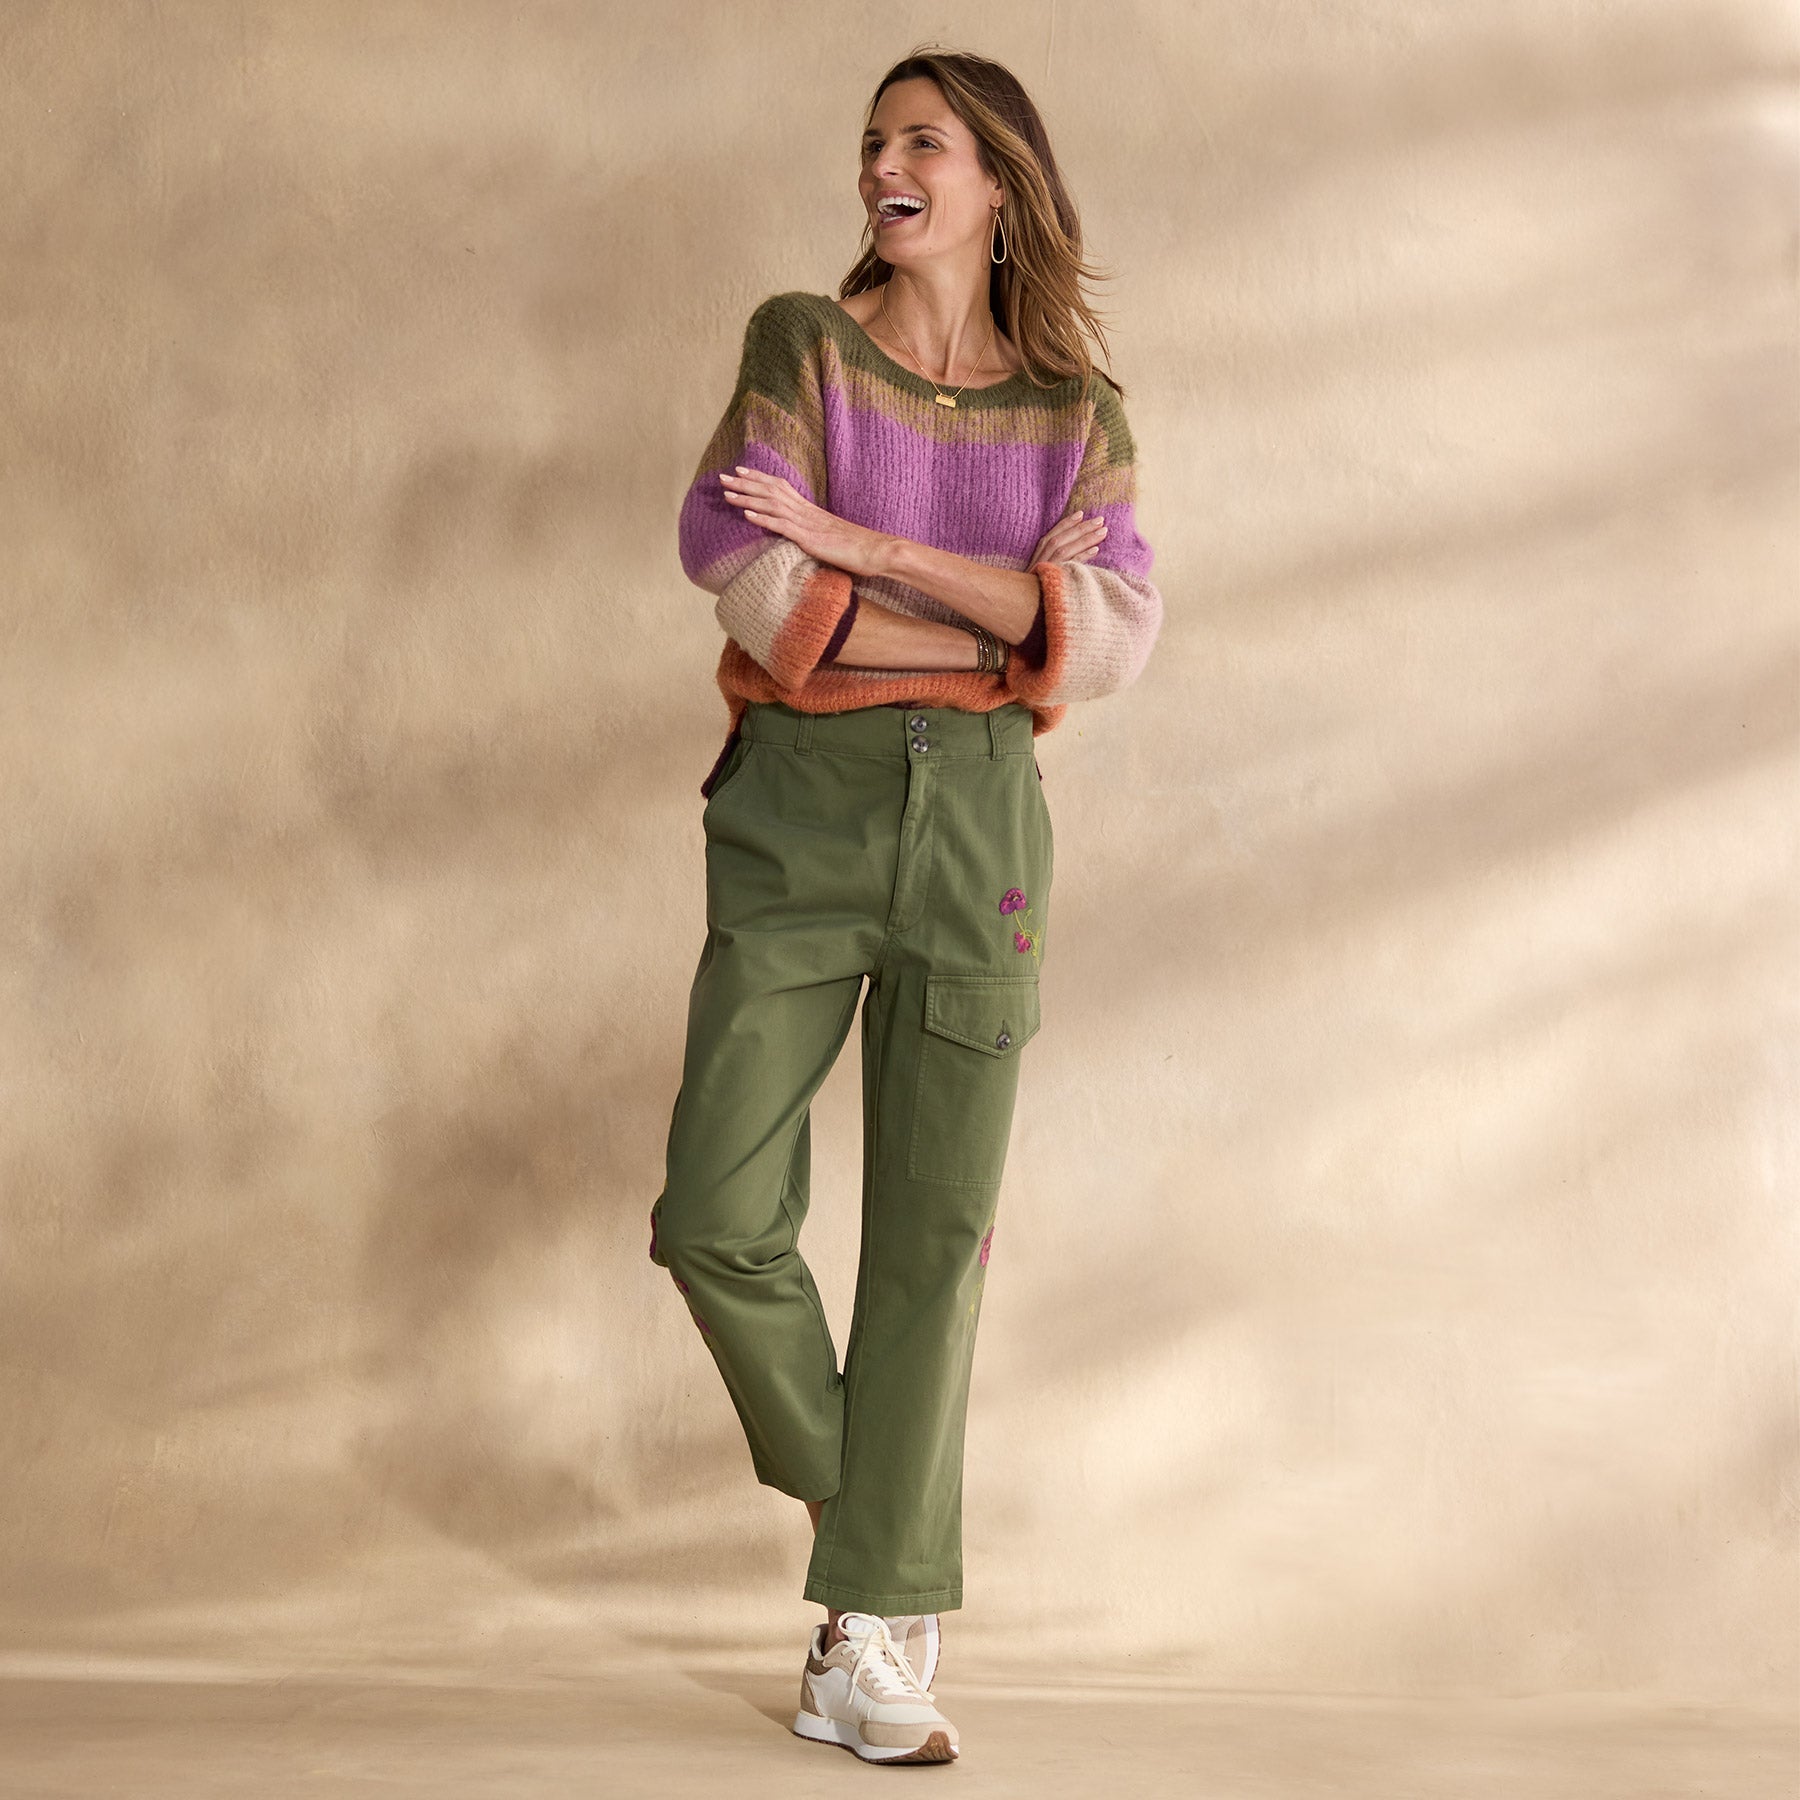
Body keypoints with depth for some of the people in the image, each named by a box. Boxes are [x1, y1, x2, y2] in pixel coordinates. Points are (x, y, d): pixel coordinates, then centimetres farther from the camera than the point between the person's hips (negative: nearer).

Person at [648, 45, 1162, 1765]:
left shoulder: (1077, 412, 8)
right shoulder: (804, 344, 4)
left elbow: (1116, 636, -9)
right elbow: (745, 576, -11)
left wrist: (861, 546, -14)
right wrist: (1006, 623, -10)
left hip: (976, 816, 1)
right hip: (798, 802, -1)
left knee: (935, 1231, 1)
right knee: (717, 1218, -7)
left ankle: (877, 1635, 10)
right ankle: (859, 1505, 21)